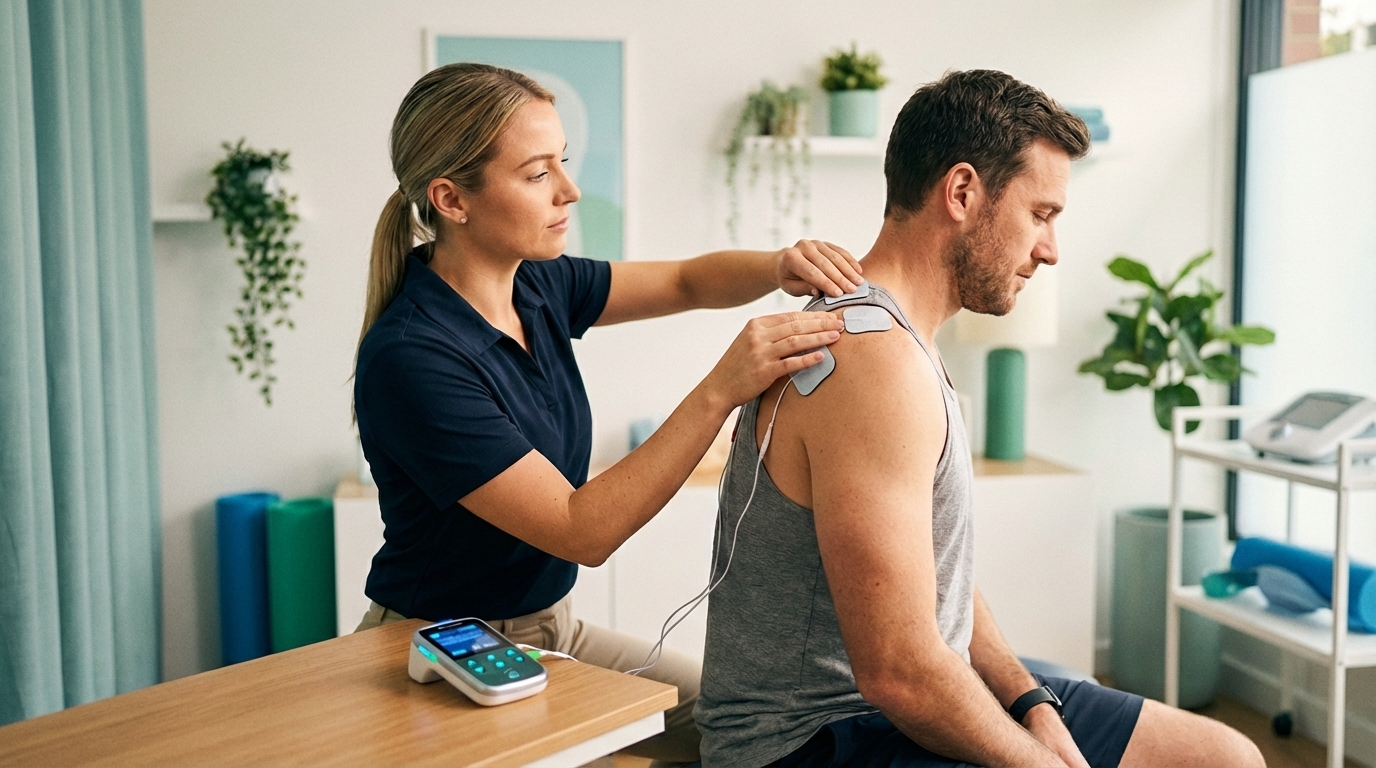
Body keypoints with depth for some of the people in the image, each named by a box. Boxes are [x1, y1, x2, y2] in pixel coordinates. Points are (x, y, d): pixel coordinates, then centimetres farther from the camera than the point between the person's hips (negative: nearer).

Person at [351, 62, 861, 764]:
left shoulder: (537, 286, -3)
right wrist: (721, 390, -34)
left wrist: (779, 267, -15)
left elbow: (687, 283, 7)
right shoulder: (408, 357, -26)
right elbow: (583, 532, -27)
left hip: (549, 626, 7)